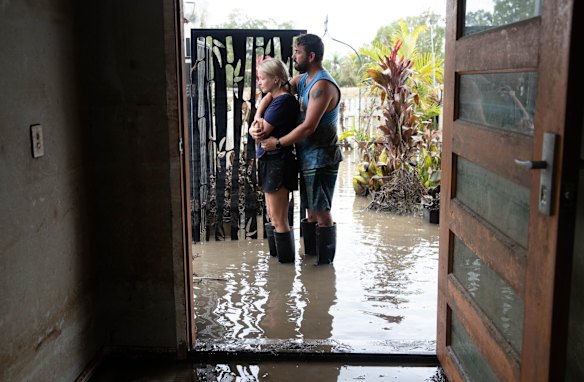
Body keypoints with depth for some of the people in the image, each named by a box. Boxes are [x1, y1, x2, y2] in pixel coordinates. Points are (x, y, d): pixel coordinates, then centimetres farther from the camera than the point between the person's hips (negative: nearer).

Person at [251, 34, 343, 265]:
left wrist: (278, 143, -16)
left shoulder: (322, 85, -19)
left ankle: (325, 264, 8)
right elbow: (272, 94, 10)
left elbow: (309, 127, -24)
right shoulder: (303, 79, 11)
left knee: (322, 212, -2)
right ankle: (310, 255, 29)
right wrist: (257, 119, -8)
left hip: (320, 159, -9)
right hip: (307, 157, 9)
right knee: (311, 210, 17)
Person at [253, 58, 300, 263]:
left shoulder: (283, 101, -17)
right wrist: (259, 122, -6)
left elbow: (260, 132, -16)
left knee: (279, 219, -1)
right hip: (270, 161, 10)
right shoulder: (274, 98, 13)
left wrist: (258, 126, 2)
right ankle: (276, 256, 30)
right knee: (273, 216, 19)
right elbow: (258, 129, 13)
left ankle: (286, 261, 9)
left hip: (278, 163, -10)